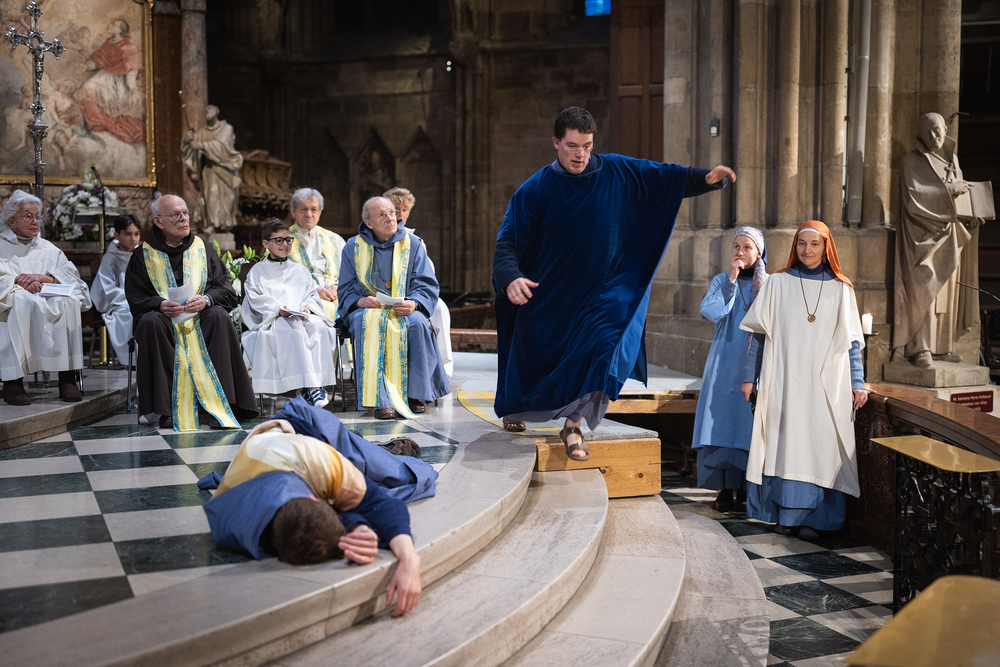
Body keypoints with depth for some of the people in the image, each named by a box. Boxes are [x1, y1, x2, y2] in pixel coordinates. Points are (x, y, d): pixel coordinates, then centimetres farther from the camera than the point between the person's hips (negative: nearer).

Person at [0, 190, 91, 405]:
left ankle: (67, 377, -35)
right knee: (22, 301, -38)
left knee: (67, 301, -31)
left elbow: (71, 274, 9)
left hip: (48, 301, 3)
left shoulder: (48, 249, 24)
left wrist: (43, 278, -9)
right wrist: (19, 280, -15)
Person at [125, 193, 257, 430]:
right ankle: (166, 407, -32)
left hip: (200, 318, 1)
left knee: (219, 316, -30)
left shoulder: (202, 249, 11)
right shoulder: (143, 255, 7)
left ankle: (222, 401, -31)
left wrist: (206, 299, -17)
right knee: (151, 322, -33)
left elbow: (227, 292, 5)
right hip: (165, 320, -1)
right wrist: (160, 304, -20)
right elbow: (136, 299, 0)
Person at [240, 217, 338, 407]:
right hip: (271, 321, -3)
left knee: (319, 327, -33)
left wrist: (307, 307, -8)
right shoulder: (257, 272, 16)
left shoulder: (300, 270, 27)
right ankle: (310, 387, -44)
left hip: (302, 317, 3)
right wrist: (278, 310, -17)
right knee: (294, 329, -38)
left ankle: (319, 382, -39)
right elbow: (256, 300, 1)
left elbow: (312, 295, 17)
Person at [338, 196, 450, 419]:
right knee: (369, 324, -36)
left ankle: (415, 395, -21)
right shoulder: (353, 248, 8)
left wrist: (414, 303, -20)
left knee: (418, 323, -34)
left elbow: (428, 285, 2)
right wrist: (360, 301, -16)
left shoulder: (413, 244, 6)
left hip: (406, 310, 0)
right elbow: (346, 290, 8)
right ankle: (382, 399, -38)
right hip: (367, 309, 0)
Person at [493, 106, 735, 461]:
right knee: (533, 353, 16)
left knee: (606, 344, -22)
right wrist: (510, 277, -36)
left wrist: (706, 178, -17)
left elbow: (669, 178, 0)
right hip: (549, 292, 0)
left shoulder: (619, 173, -5)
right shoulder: (535, 189, -12)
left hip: (602, 292, 1)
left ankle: (573, 423, -8)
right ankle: (513, 409, 46)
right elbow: (509, 239, -18)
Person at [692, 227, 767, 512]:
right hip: (726, 364, 0)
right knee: (723, 422, -6)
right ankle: (725, 488, -2)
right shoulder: (721, 280, 8)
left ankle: (748, 487, 8)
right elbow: (712, 312, -10)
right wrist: (731, 280, -11)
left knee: (752, 424, -2)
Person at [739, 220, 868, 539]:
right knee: (785, 443, -2)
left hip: (826, 384, 0)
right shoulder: (778, 283, 5)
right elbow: (760, 334, 6)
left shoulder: (841, 289, 7)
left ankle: (811, 517, 4)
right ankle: (786, 513, 7)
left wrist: (858, 383, 2)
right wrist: (750, 377, 3)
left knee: (819, 448, -2)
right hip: (784, 381, 0)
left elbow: (852, 342, 8)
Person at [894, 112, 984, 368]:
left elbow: (958, 198, 19)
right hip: (922, 233, -7)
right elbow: (913, 196, -17)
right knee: (924, 289, -13)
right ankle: (920, 349, -13)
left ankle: (941, 347, 10)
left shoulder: (952, 159, 16)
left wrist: (969, 217, 1)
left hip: (948, 233, 7)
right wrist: (948, 190, -20)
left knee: (948, 291, 5)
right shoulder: (912, 161, -4)